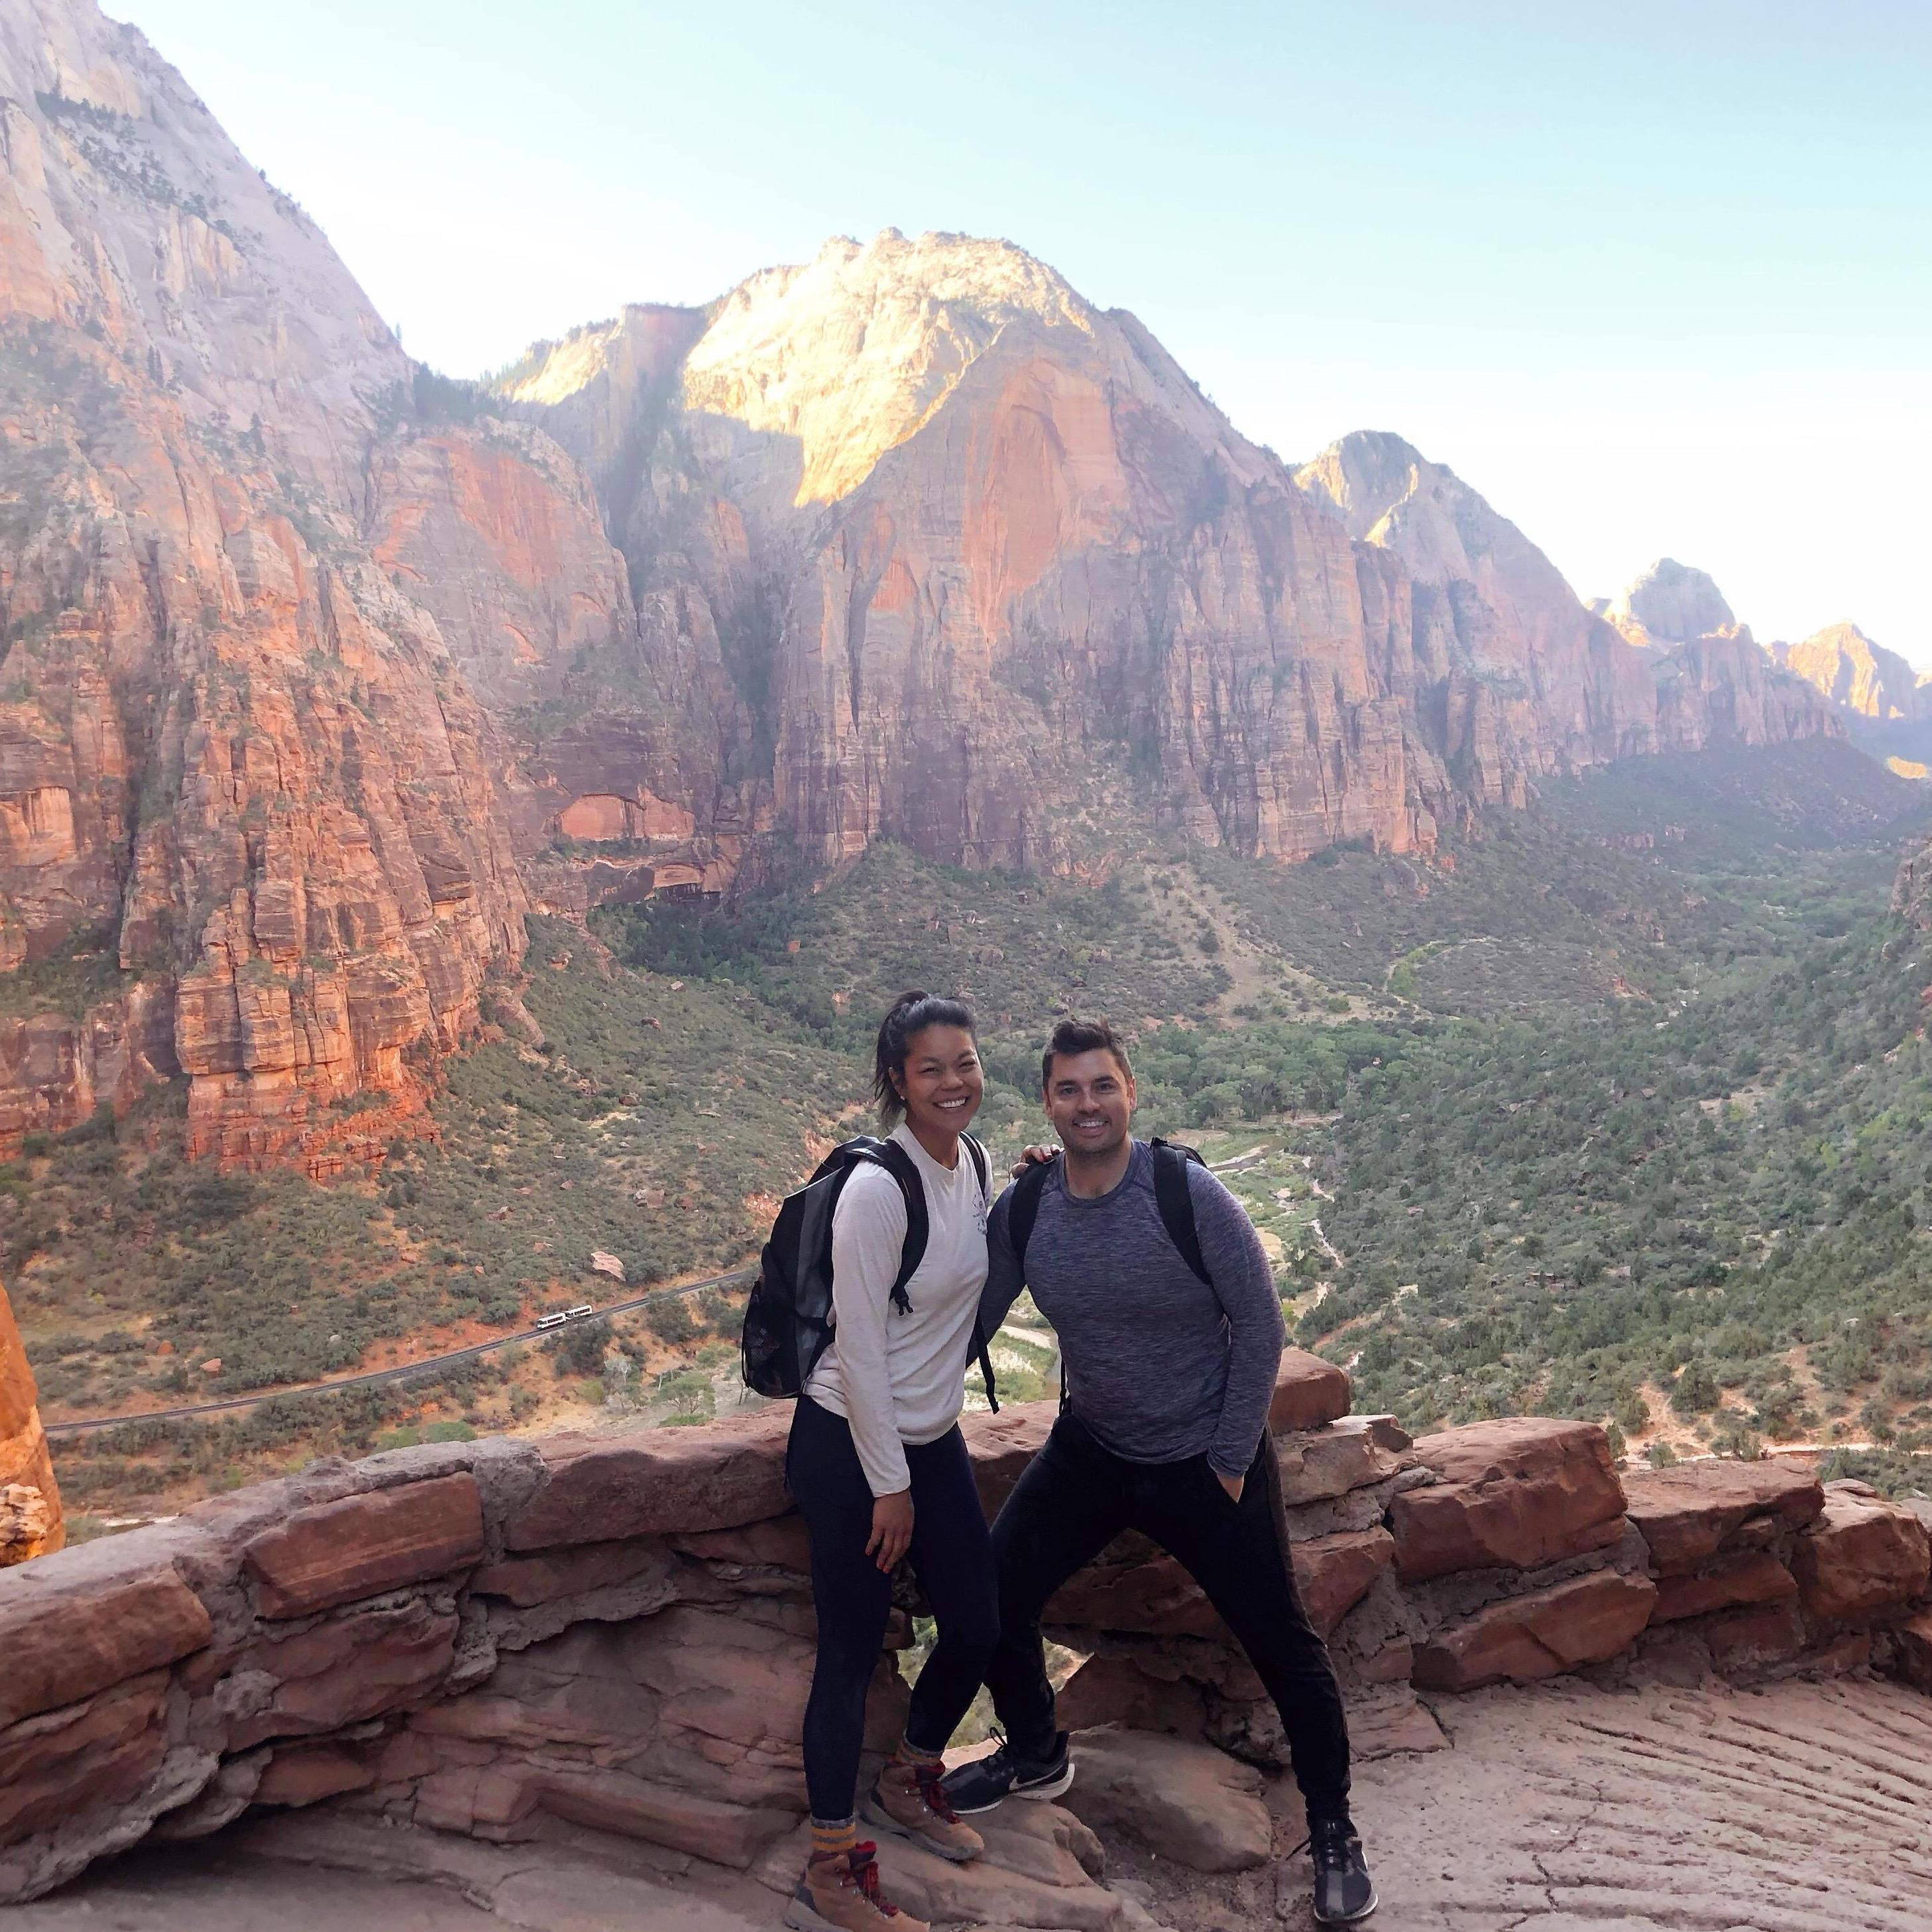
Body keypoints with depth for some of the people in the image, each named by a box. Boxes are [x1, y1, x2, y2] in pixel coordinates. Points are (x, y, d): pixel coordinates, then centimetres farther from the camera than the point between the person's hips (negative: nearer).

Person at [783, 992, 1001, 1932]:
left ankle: (906, 1784, 42)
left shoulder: (970, 1160, 1)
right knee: (852, 1651, 2)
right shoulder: (877, 1188, -23)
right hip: (850, 1443, -8)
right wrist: (889, 1484, -15)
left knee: (976, 1626, 15)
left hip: (933, 1437, 8)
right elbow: (859, 1346, -21)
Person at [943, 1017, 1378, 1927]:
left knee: (1281, 1644, 5)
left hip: (1207, 1461, -3)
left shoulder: (1190, 1195, -23)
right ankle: (1036, 1755, 34)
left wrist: (1231, 1461, -12)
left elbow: (1259, 1325, -15)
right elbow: (970, 1322, 0)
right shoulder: (1023, 1208, -12)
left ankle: (1333, 1831, 30)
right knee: (994, 1595, 5)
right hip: (1089, 1453, 4)